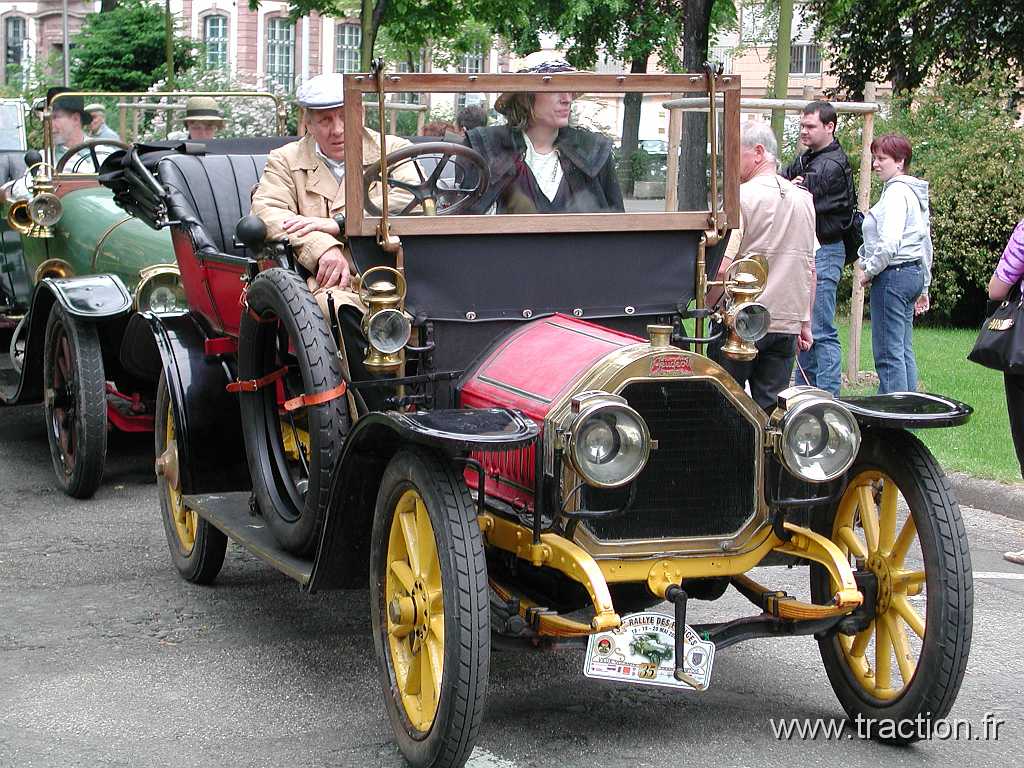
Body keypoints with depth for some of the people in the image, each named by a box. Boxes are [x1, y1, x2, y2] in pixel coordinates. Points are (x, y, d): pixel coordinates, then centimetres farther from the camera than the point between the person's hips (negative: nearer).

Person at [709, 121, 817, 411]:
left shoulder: (742, 196, -11)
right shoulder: (803, 199, 10)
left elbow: (722, 267, -19)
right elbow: (812, 269, 15)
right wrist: (805, 322, 22)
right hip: (788, 323, 6)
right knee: (773, 407, 8)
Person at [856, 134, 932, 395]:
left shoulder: (896, 192, -14)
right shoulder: (915, 193, 17)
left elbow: (889, 243, -25)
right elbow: (926, 244, 23)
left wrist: (870, 271, -10)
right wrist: (923, 287, 28)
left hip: (893, 274, -10)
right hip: (913, 274, 10)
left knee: (888, 353, -8)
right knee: (904, 351, 13)